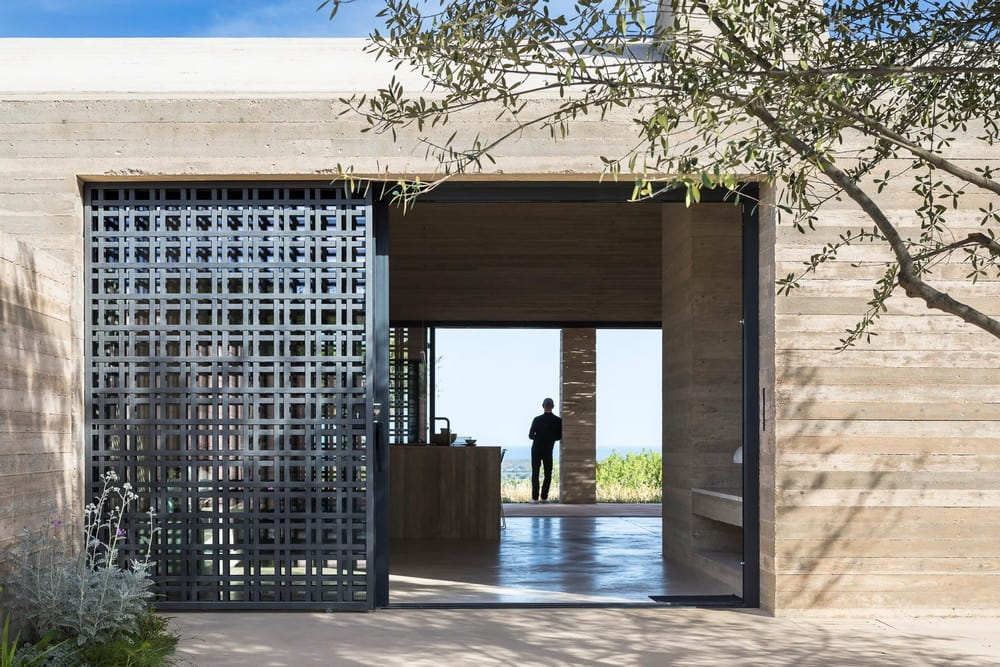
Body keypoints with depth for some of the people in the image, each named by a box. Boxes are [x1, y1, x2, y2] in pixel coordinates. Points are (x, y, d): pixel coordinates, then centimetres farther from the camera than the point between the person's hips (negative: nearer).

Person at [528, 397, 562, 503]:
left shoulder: (537, 419, -11)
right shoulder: (558, 421, -8)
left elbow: (530, 435, -7)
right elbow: (559, 436, -1)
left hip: (536, 449, -1)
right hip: (548, 450, 1)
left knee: (535, 473, 5)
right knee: (548, 474, 10)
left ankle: (535, 497, -3)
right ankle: (544, 497, 2)